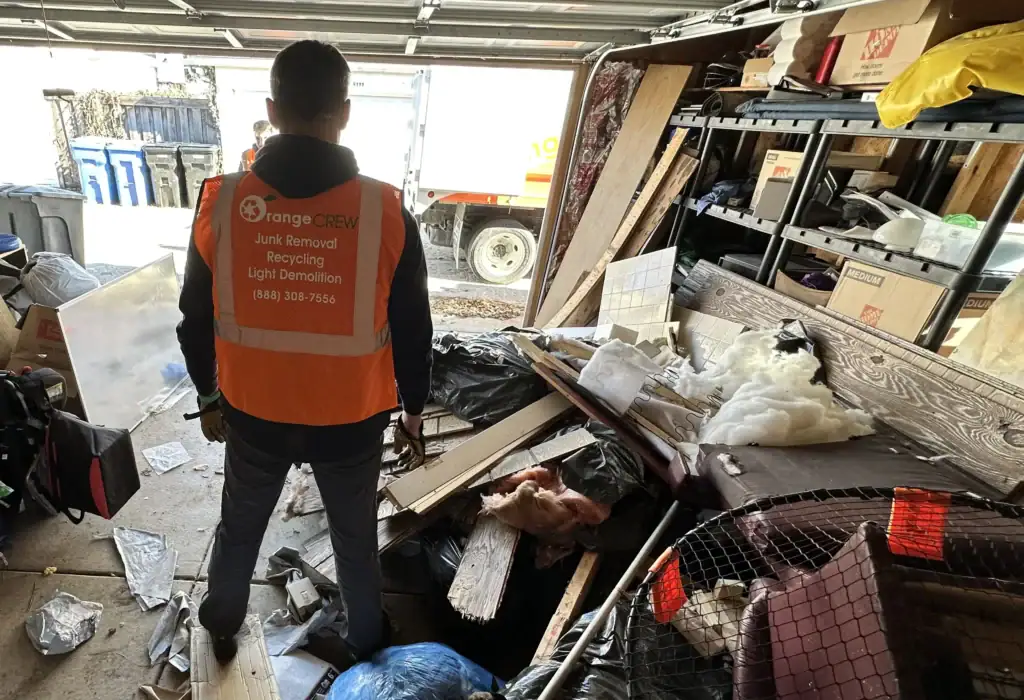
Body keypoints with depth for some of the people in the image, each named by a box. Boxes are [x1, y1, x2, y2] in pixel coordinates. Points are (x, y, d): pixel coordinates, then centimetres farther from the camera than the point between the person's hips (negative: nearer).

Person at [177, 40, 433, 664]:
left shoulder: (221, 202, -10)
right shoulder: (386, 212, -17)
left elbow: (196, 319, 0)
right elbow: (412, 330, -10)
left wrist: (209, 397, 17)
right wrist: (413, 413, 5)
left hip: (253, 415, 2)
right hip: (352, 421, -1)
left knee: (239, 529, 28)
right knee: (356, 539, 23)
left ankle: (222, 628, 56)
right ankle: (367, 639, 49)